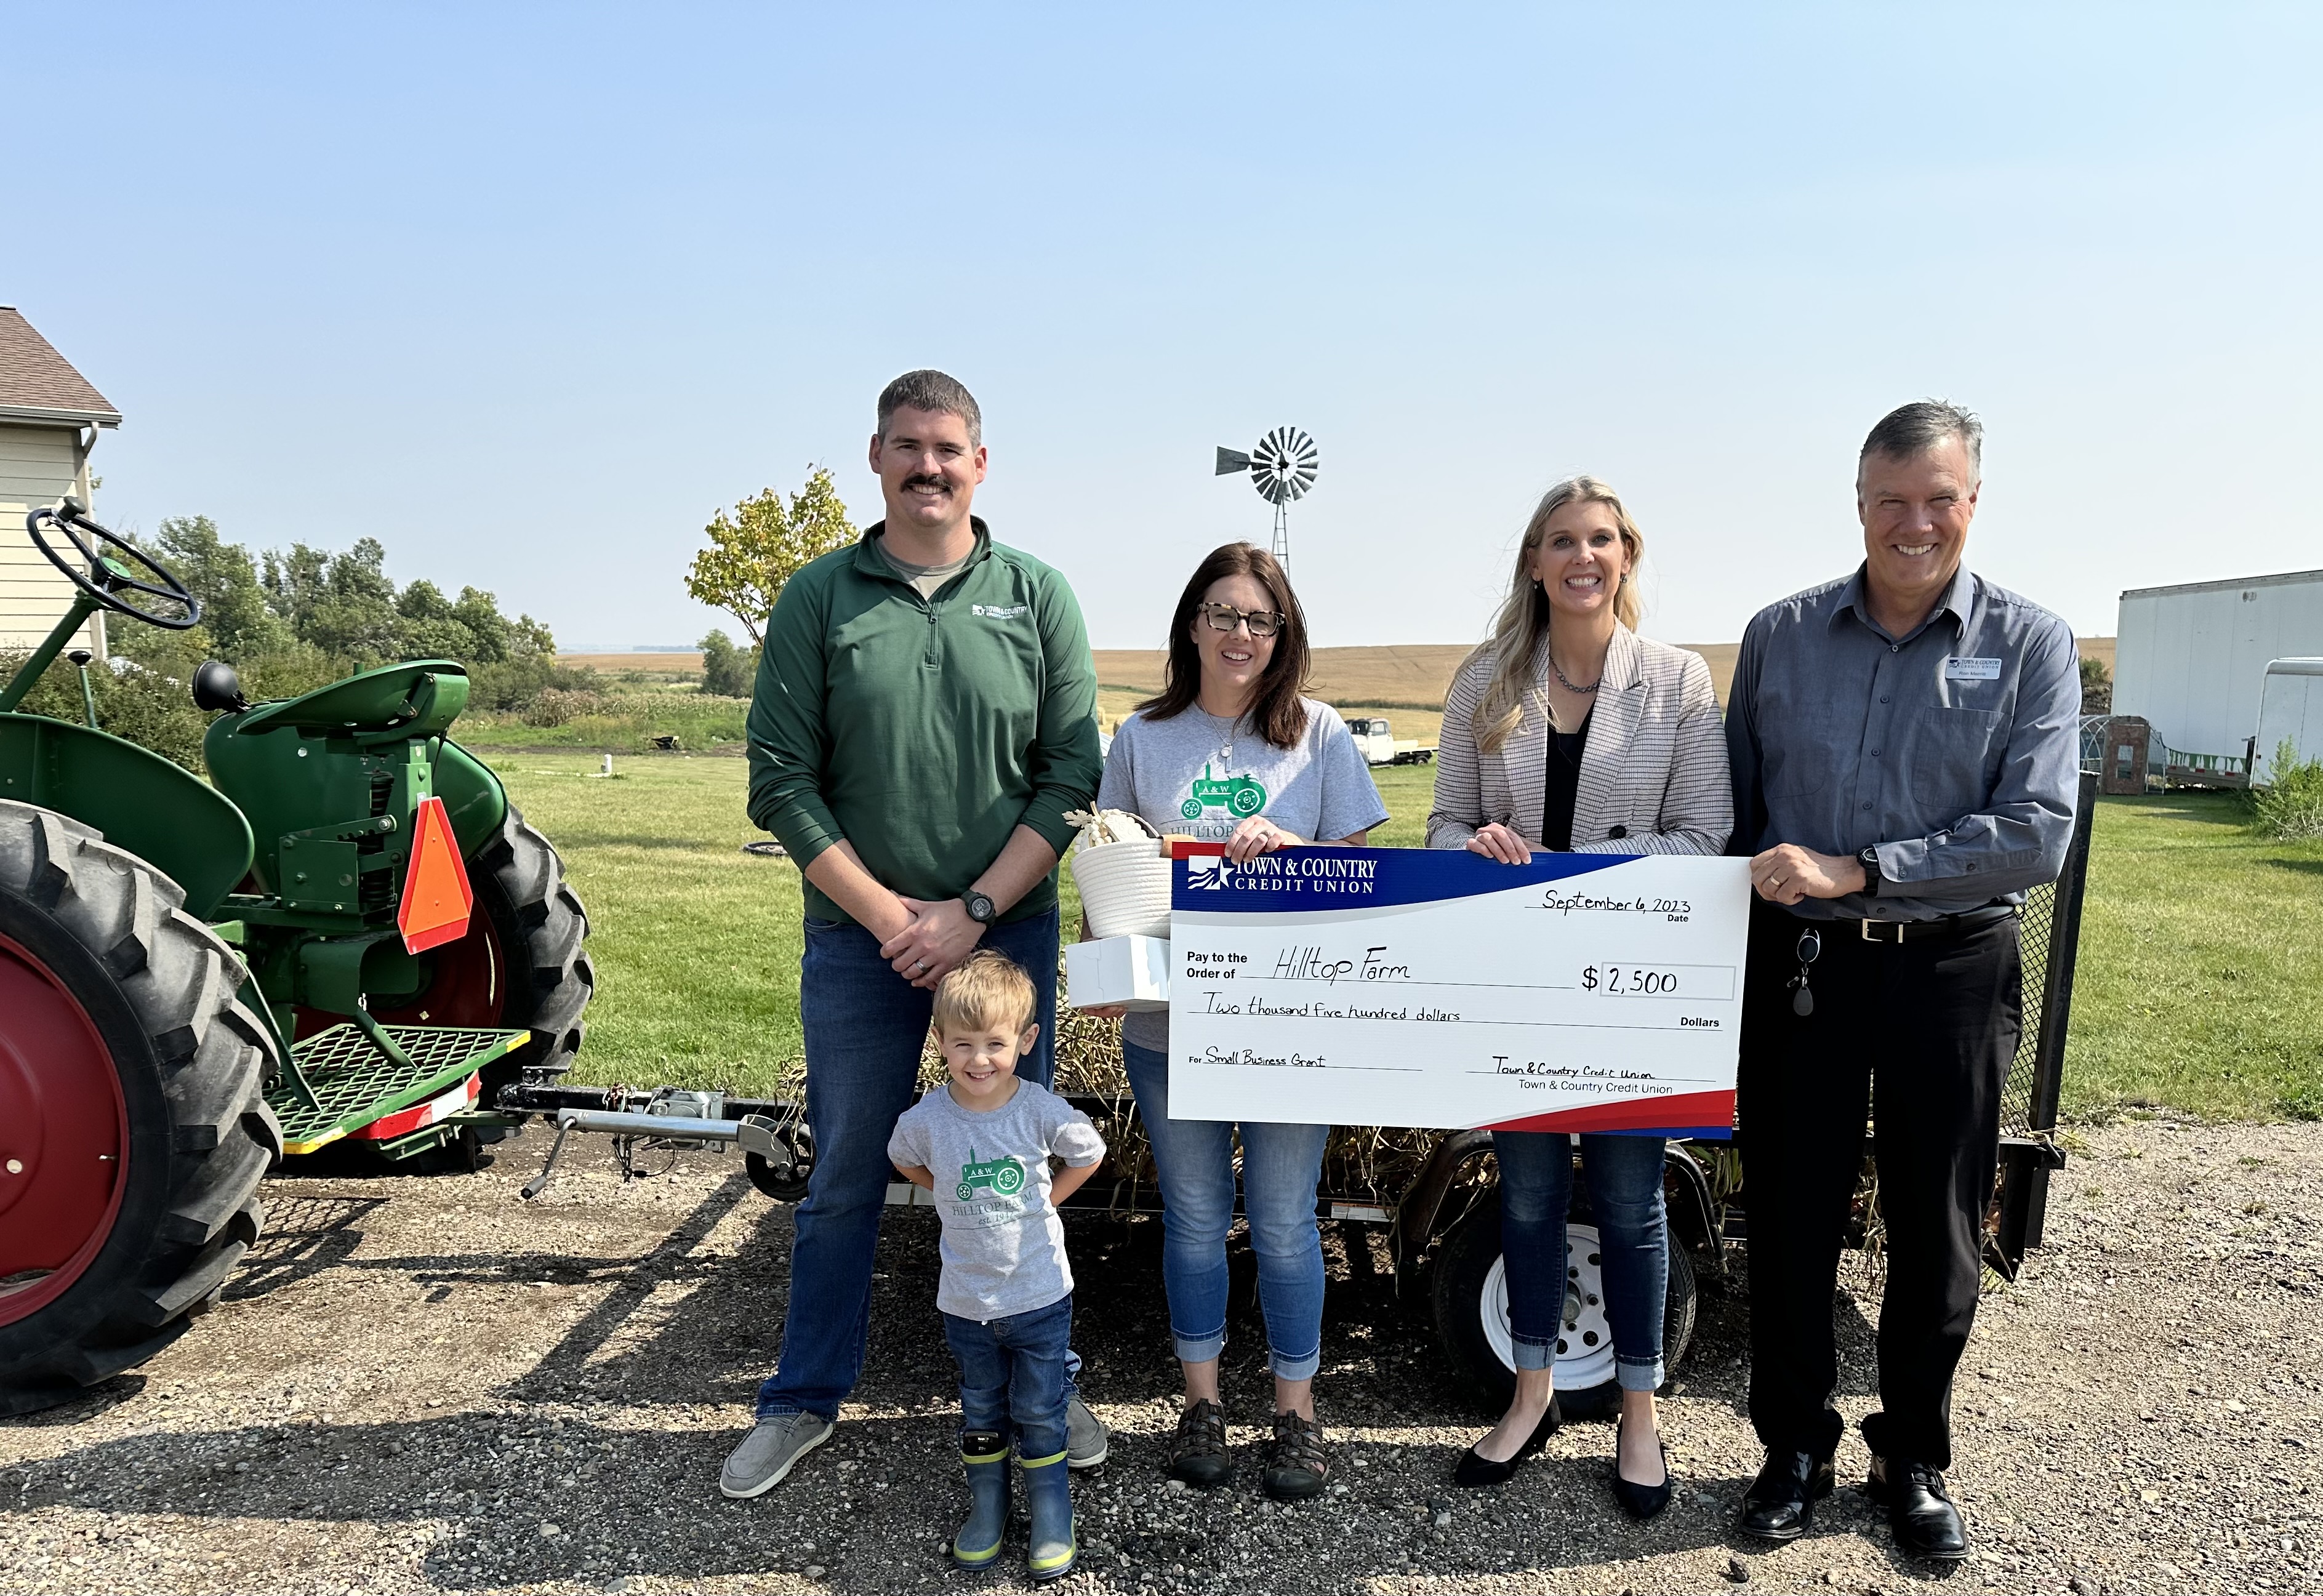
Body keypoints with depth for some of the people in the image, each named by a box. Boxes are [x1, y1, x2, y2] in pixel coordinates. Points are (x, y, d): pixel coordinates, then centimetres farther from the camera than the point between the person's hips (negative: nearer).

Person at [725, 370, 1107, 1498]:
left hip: (1007, 930, 0)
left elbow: (1072, 775, -3)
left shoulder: (1037, 597, 2)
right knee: (845, 1174, 11)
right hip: (858, 936, 0)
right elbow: (781, 780, -2)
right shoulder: (818, 598, 1)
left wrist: (972, 911, -12)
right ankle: (805, 1401, 29)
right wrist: (884, 913, -11)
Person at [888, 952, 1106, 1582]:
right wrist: (959, 1197, 1)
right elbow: (905, 1162, 8)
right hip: (967, 1300, 2)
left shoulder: (1044, 1112, -19)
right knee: (981, 1412, 19)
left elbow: (1089, 1155, 2)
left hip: (1041, 1295, -1)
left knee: (1040, 1412, 12)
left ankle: (1052, 1517, 31)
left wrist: (1044, 1201, -2)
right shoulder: (925, 1121, -16)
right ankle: (986, 1507, 39)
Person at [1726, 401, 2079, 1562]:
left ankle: (1912, 1460, 32)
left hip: (1951, 971, -1)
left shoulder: (2030, 645, -2)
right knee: (1790, 1218, 9)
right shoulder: (1779, 634, 4)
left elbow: (2037, 832, -13)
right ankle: (1795, 1449, 28)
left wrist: (1854, 870, -20)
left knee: (1937, 1235, 11)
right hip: (1799, 967, 1)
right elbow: (1735, 805, 9)